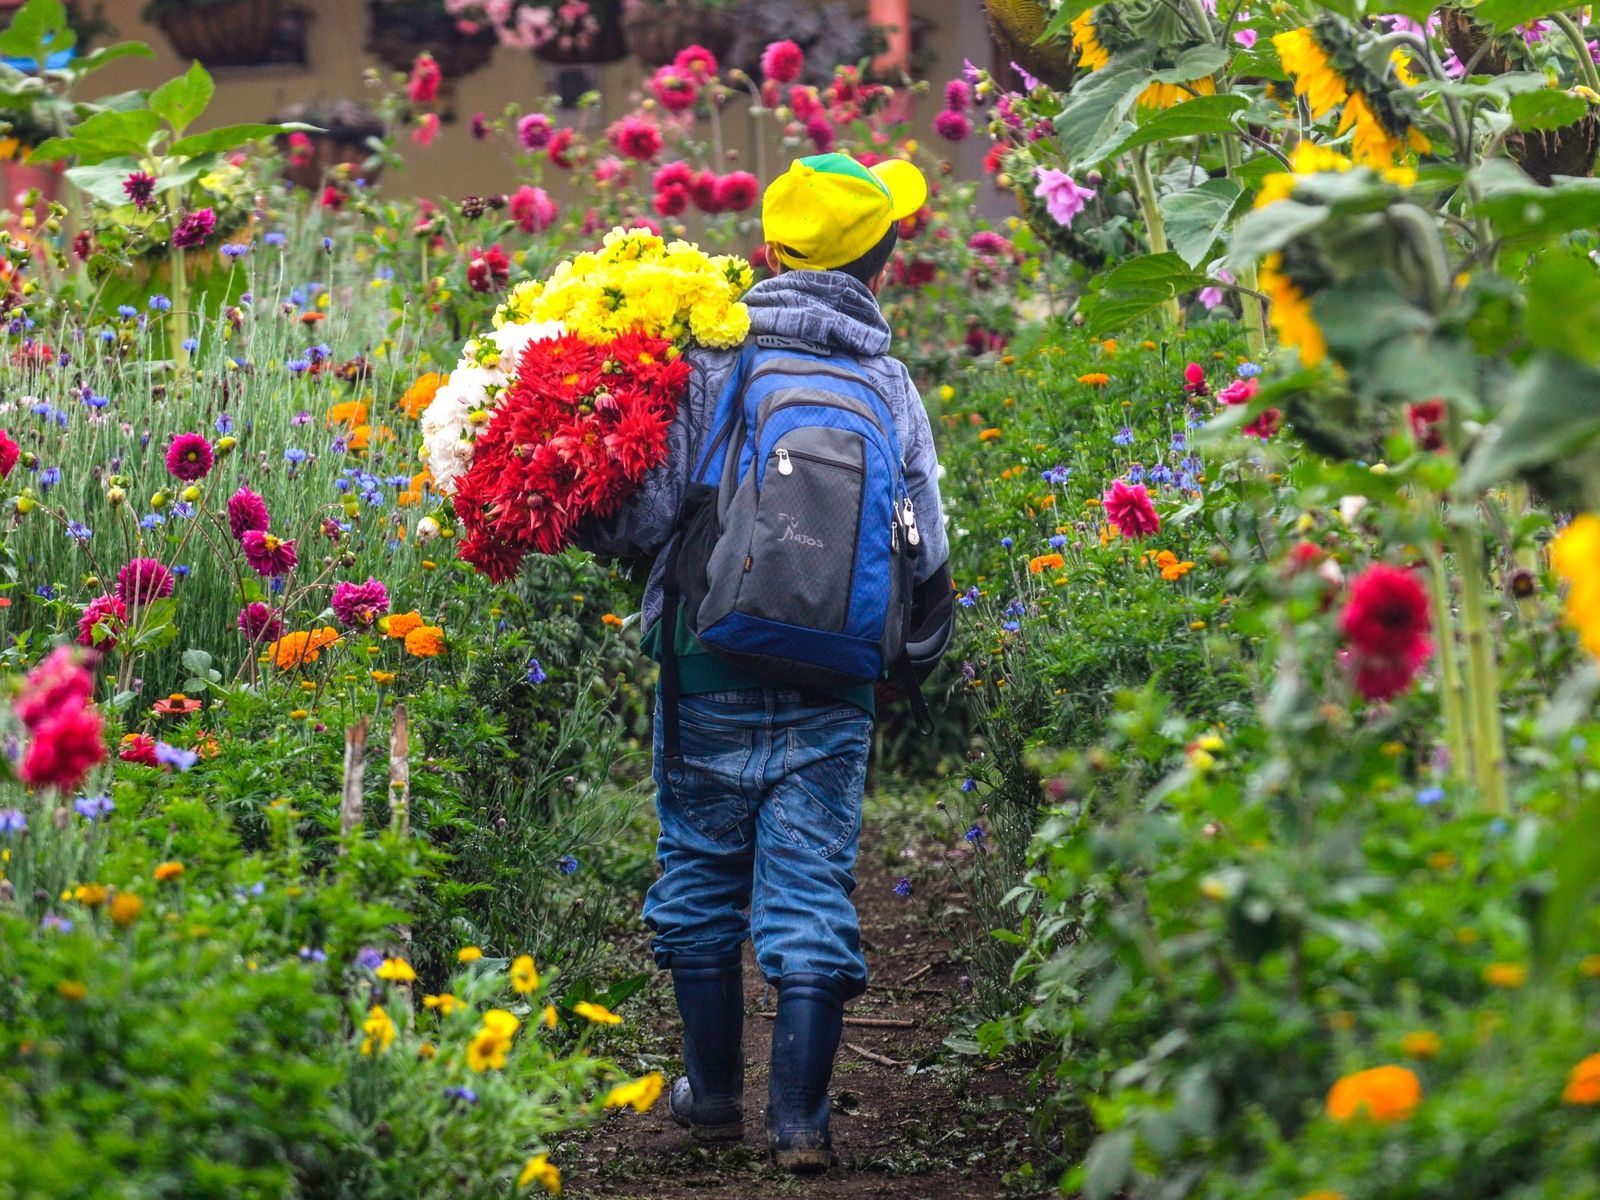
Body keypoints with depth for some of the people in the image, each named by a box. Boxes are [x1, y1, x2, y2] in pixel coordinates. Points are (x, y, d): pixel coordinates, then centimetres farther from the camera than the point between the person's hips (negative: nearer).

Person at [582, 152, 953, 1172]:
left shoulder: (711, 362, -4)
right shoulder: (890, 382, 3)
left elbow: (645, 520, -9)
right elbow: (927, 554, 5)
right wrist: (912, 653, 23)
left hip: (714, 670, -1)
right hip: (834, 687, 1)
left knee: (702, 876, 14)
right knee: (811, 889, 3)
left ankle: (715, 1096, 24)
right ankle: (800, 1117, -2)